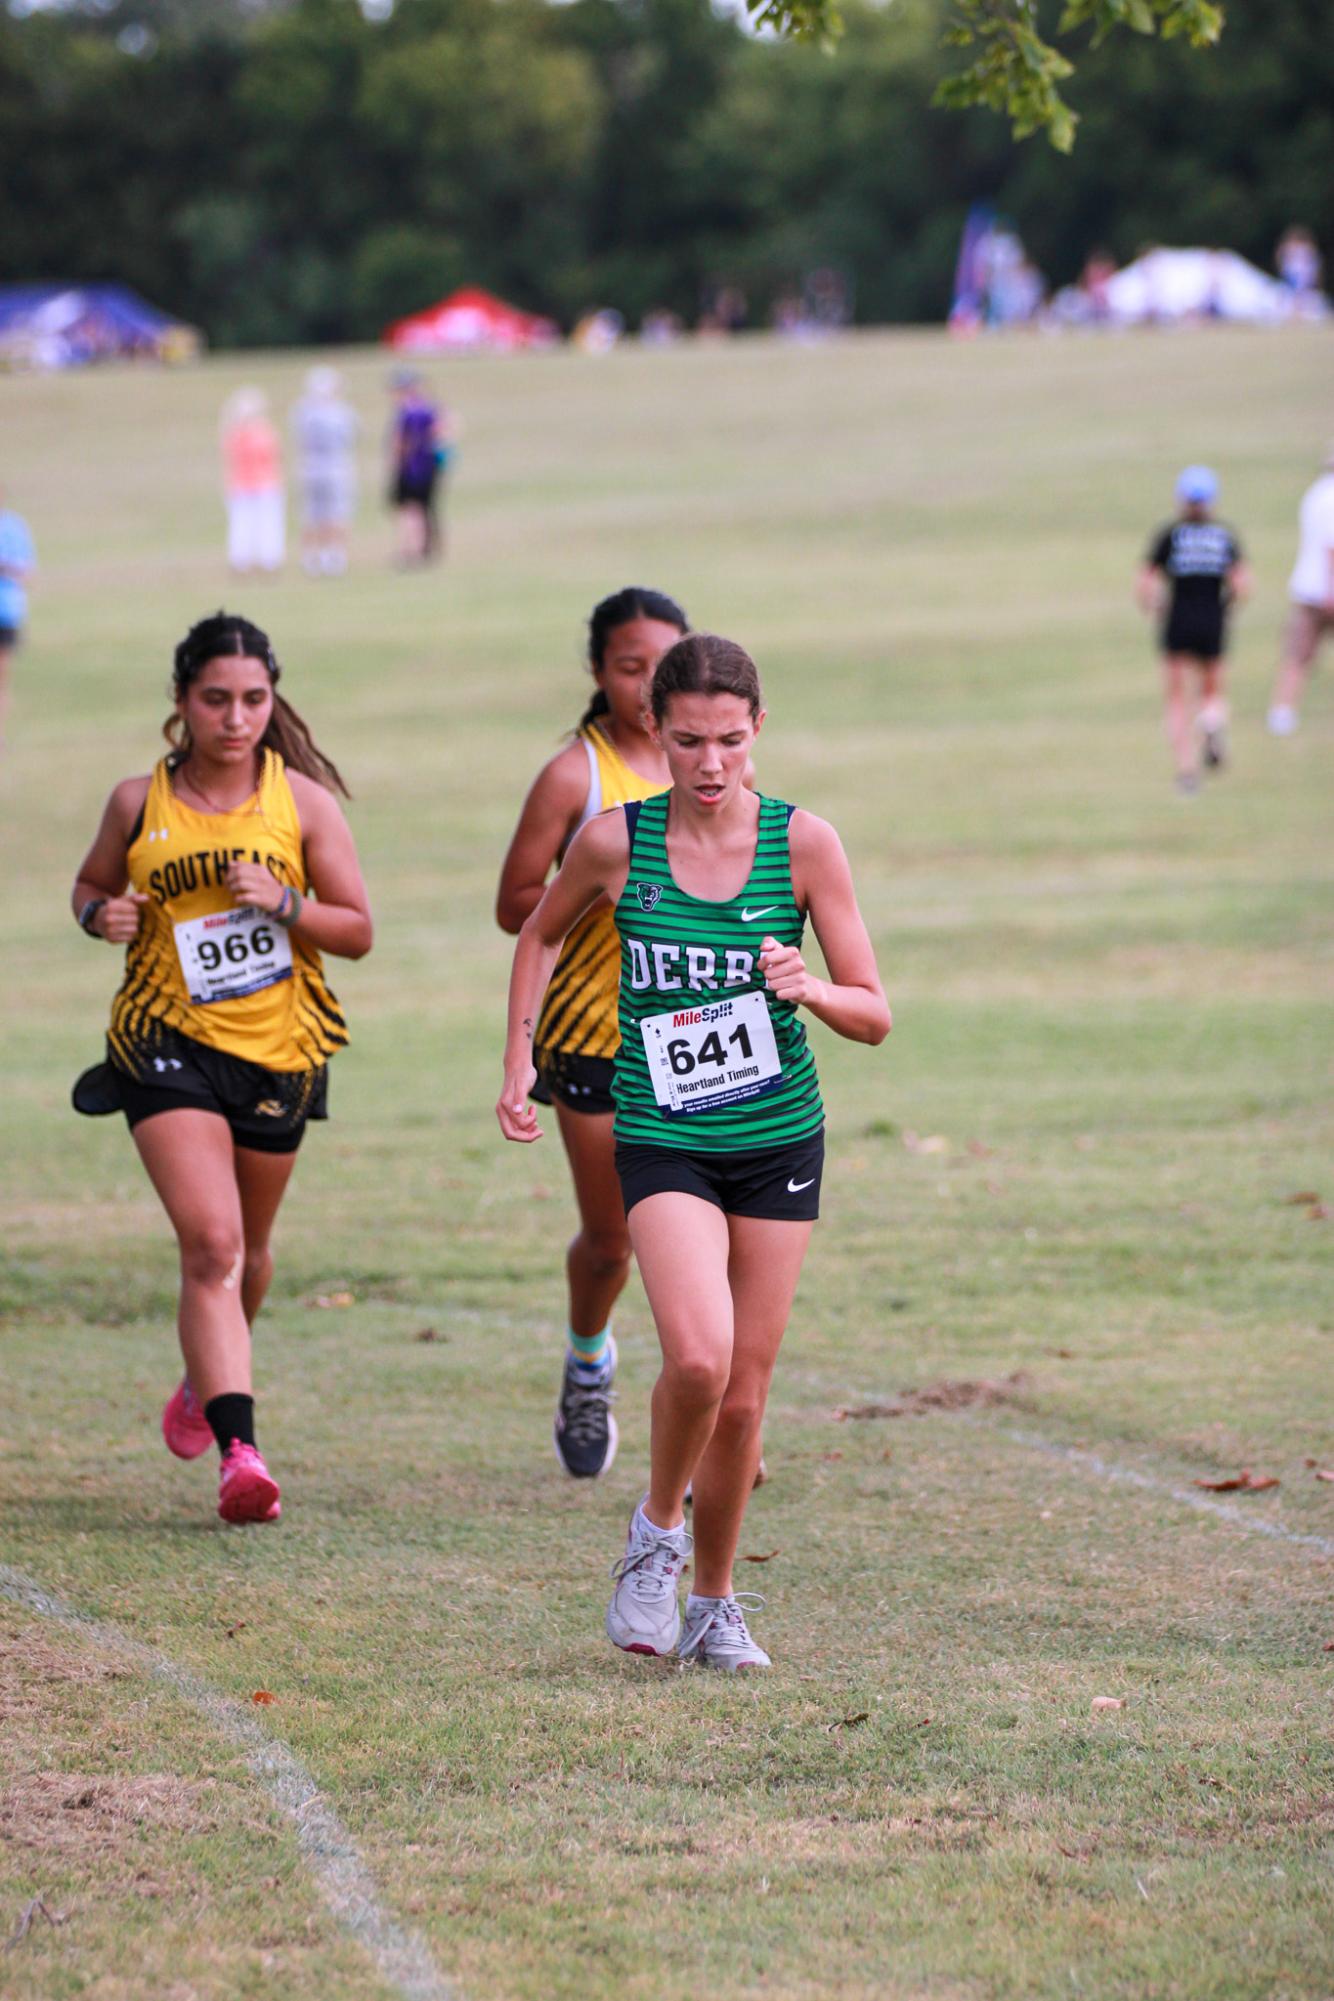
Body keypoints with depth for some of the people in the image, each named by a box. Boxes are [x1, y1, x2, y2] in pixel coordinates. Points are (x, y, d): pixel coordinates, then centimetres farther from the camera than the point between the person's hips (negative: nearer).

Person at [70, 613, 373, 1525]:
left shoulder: (301, 801, -3)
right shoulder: (140, 804, -2)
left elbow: (359, 930, 0)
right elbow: (93, 881, 17)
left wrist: (283, 902, -18)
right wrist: (102, 915, -7)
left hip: (279, 1049, 2)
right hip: (169, 1041, -2)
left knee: (248, 1247, 18)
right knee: (211, 1243, -17)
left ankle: (206, 1379, 49)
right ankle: (239, 1452, -25)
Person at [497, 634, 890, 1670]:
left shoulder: (803, 842, -6)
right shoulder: (615, 843, -7)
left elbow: (874, 1015, -2)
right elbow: (542, 933, 15)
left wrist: (812, 989, -23)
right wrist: (521, 1061, 8)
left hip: (779, 1138, 2)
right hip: (663, 1140, -2)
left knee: (743, 1392, 5)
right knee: (698, 1355, -24)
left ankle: (714, 1602, 26)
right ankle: (657, 1531, 5)